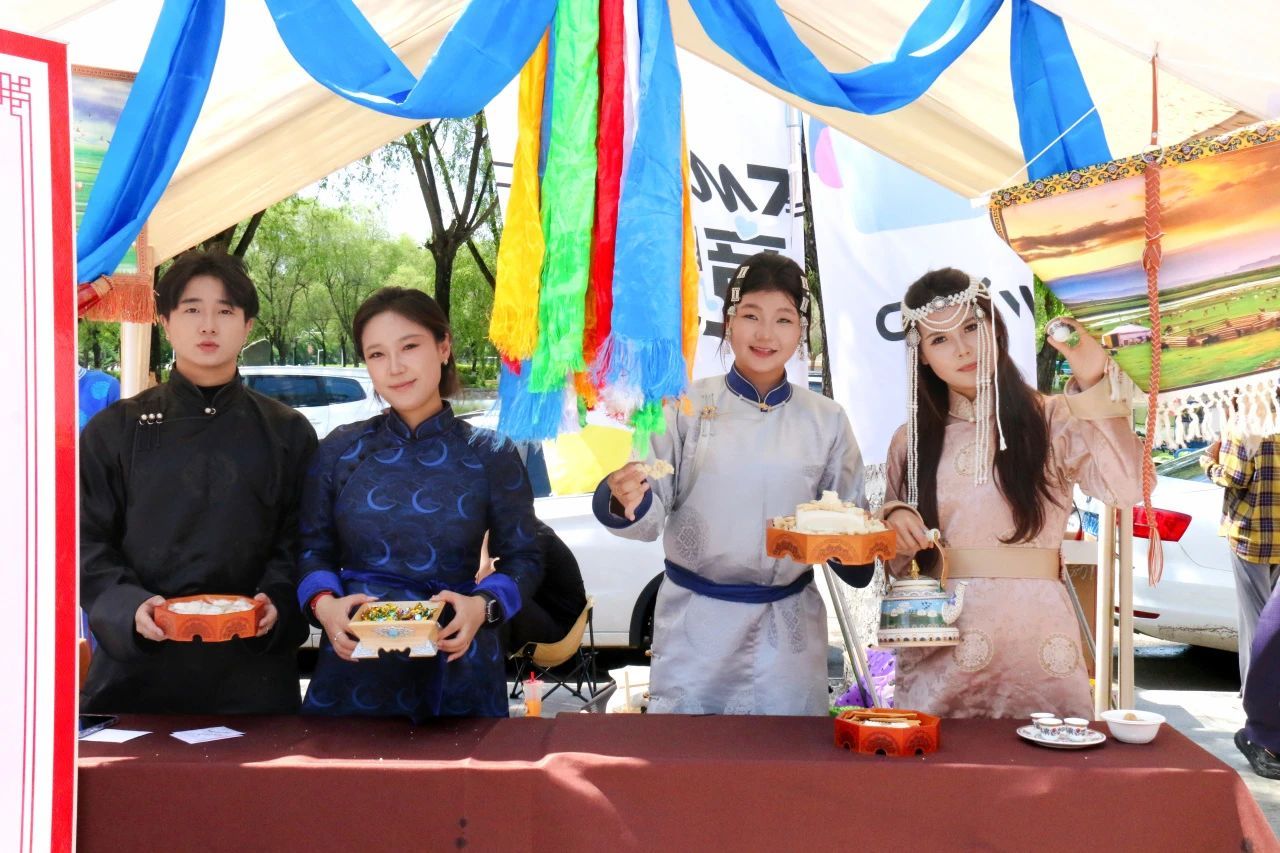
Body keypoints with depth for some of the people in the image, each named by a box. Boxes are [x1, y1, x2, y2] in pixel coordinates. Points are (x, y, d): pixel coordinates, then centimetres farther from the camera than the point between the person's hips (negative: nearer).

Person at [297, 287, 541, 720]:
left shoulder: (490, 456, -1)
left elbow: (522, 559, 3)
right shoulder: (340, 450, 3)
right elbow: (312, 549, 9)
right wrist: (323, 603, -11)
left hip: (456, 669, -1)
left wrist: (484, 606, -16)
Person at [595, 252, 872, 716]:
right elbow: (653, 513, -7)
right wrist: (627, 502, -28)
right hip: (696, 625, -1)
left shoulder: (826, 420, 3)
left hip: (788, 629, 2)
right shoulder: (686, 406, -3)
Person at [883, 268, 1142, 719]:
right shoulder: (911, 441, 12)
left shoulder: (1051, 420, 3)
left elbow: (1127, 487, -15)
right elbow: (895, 558, 18)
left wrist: (1094, 385, -19)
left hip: (1035, 638, -2)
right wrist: (894, 522, -3)